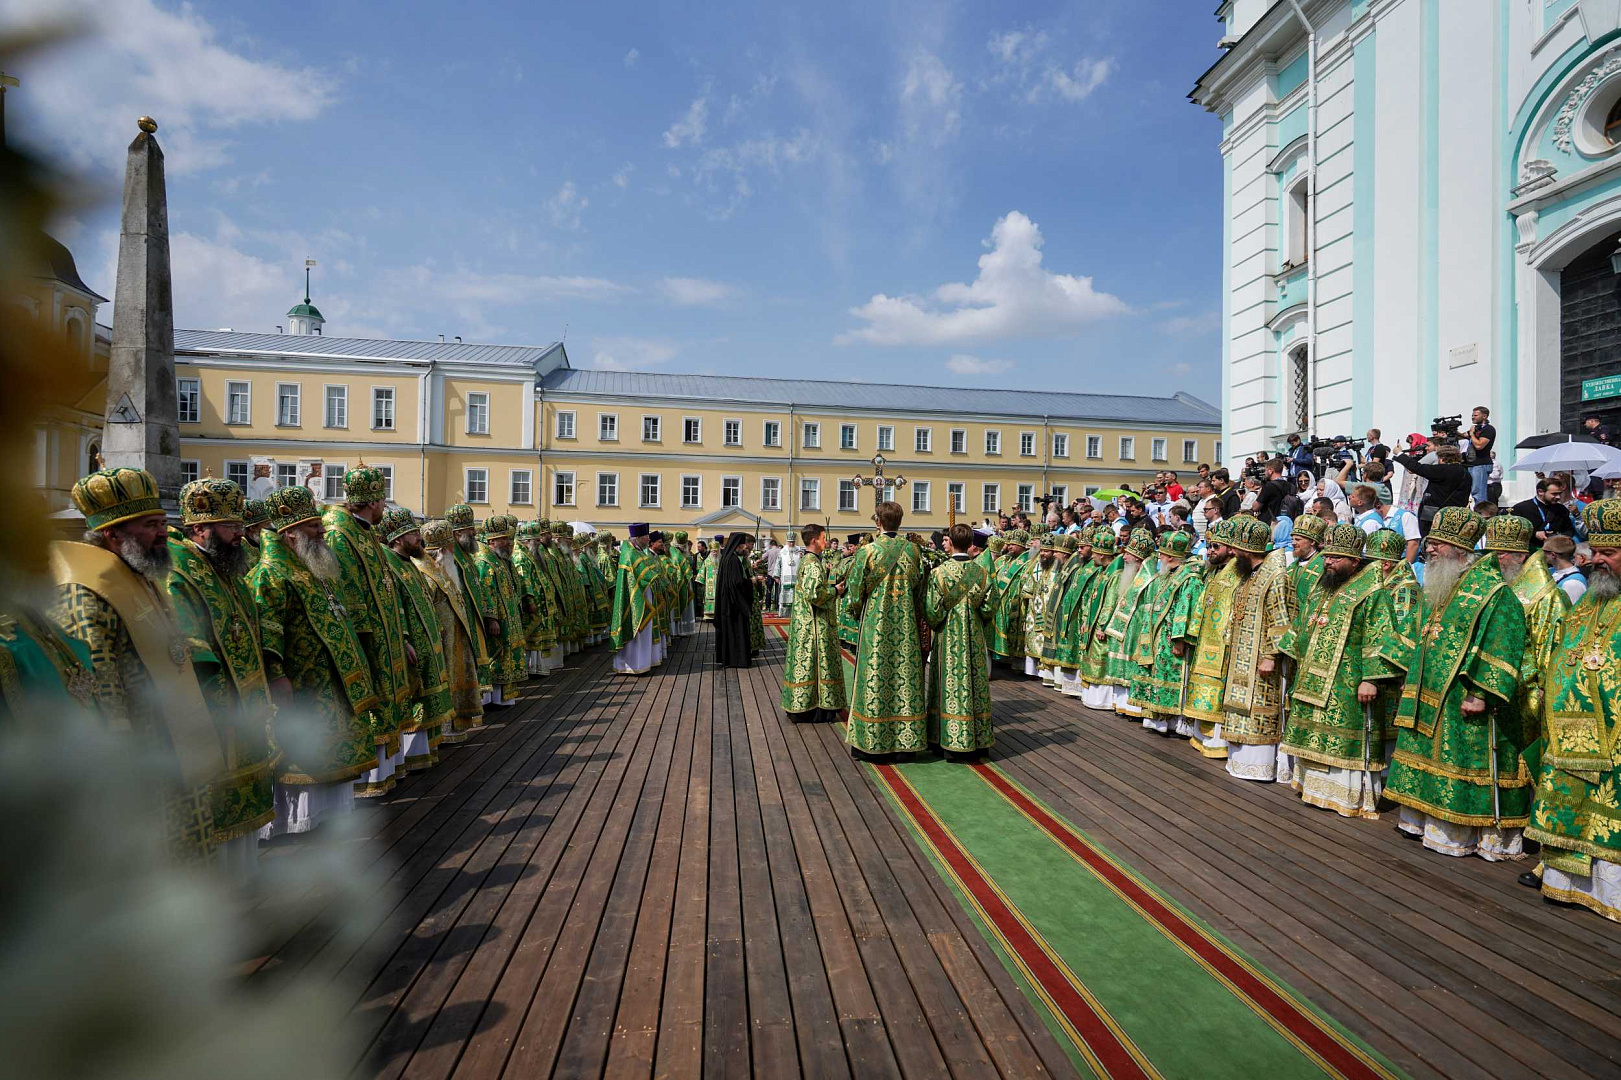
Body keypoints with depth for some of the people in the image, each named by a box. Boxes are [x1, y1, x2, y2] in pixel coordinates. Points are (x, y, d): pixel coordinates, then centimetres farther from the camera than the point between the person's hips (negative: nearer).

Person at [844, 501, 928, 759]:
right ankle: (905, 737, 16)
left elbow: (855, 591, -4)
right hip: (906, 626, 3)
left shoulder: (868, 551, -9)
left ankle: (866, 740, 11)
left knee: (873, 678, 4)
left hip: (874, 624, -2)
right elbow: (920, 591, 6)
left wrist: (858, 613, 14)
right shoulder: (912, 551, 0)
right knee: (904, 676, 9)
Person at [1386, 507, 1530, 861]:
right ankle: (1428, 820, 25)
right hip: (1430, 697, 8)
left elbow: (1504, 647, -18)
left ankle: (1461, 834, 9)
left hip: (1463, 703, -8)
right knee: (1428, 757, 14)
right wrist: (1413, 681, 19)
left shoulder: (1492, 590, -12)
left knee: (1462, 763, -2)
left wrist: (1482, 695, -22)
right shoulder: (1438, 587, 13)